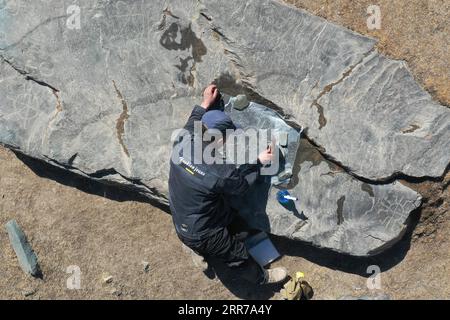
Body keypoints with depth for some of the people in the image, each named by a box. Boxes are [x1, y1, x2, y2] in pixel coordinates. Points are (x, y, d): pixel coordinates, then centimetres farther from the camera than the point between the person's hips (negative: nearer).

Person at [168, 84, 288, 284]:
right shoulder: (222, 172, -34)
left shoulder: (183, 141, -20)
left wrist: (206, 102, 14)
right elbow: (242, 185, -10)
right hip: (201, 234, -6)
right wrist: (260, 162, 1)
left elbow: (192, 123, 6)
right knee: (238, 254, 20)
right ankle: (261, 277, 47)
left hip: (181, 222, 6)